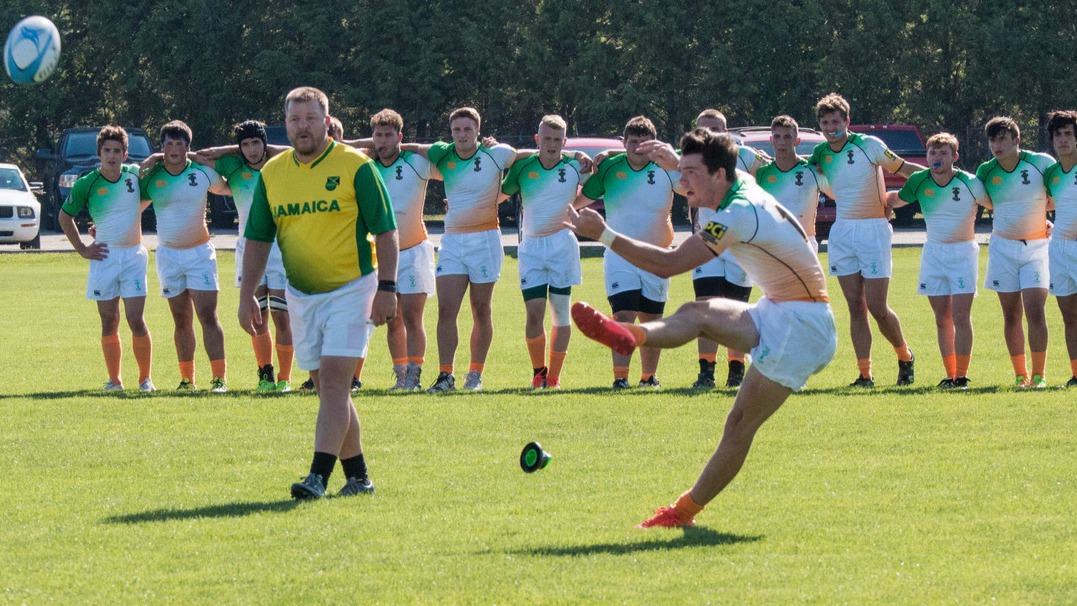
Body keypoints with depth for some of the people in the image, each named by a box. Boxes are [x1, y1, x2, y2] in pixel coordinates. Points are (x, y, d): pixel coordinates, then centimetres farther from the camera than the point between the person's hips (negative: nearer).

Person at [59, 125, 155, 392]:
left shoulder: (135, 175, 1)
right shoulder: (87, 184, -4)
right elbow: (65, 217, 9)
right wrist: (82, 249, 6)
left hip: (133, 255, 0)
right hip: (104, 257, 0)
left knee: (136, 320, -6)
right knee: (109, 322, 3)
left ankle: (146, 378, 4)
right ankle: (114, 379, 12)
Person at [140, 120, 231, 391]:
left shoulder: (203, 173, -3)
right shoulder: (151, 176, -1)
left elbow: (227, 188, 14)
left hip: (200, 252, -2)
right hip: (168, 255, 2)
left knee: (208, 316, -10)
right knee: (182, 321, 7)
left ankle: (219, 377, -12)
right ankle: (187, 379, 13)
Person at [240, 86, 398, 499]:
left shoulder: (355, 166, -8)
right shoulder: (272, 173, 5)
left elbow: (385, 231, -7)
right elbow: (258, 238, 10)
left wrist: (386, 288, -14)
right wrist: (246, 295, 3)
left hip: (350, 290, -5)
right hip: (301, 295, 5)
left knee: (333, 380, -15)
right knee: (328, 388, 8)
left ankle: (319, 476, -20)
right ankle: (357, 476, 17)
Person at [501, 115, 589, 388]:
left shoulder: (575, 166, 0)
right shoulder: (523, 166, 2)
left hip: (561, 244, 0)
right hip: (531, 245, 0)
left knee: (561, 312, 1)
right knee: (534, 312, -8)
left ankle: (554, 376, 10)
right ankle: (538, 371, 11)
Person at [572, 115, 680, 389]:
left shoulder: (666, 169, -5)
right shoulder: (609, 168, -3)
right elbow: (579, 200, 9)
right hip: (620, 255, -1)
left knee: (651, 321, 10)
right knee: (623, 316, -15)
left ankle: (648, 376, 26)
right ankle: (620, 377, -16)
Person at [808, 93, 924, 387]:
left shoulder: (869, 145, -8)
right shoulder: (820, 154, 6)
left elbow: (902, 167, 0)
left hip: (873, 229, -4)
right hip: (842, 231, 4)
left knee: (877, 308, -6)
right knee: (856, 307, 2)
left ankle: (905, 357, 18)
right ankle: (865, 373, 4)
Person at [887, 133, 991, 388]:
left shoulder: (969, 183, -14)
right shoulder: (920, 181, -4)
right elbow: (897, 199, 15)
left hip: (963, 252, -4)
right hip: (933, 252, 4)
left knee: (961, 316, -11)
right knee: (942, 318, 5)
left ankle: (961, 376, -5)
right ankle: (950, 375, 12)